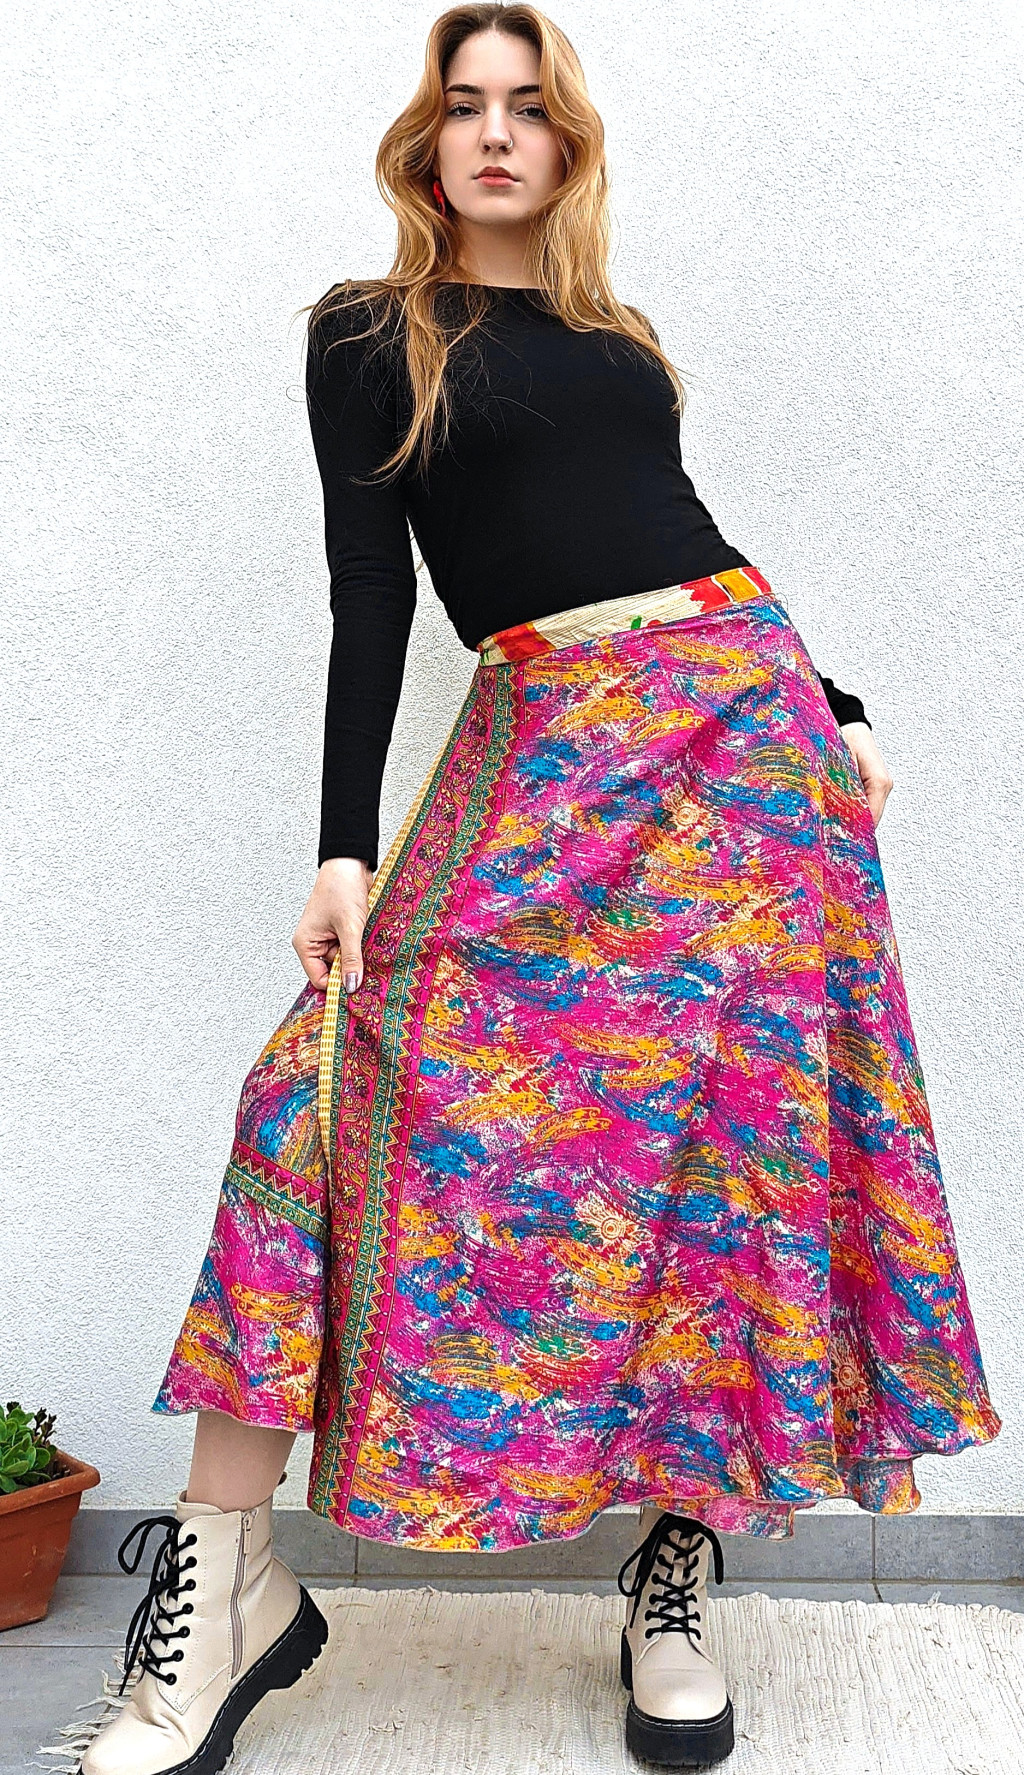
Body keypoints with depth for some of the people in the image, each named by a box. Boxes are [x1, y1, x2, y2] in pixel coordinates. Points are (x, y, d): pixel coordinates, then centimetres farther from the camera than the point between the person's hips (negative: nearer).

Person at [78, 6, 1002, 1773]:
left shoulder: (607, 329, 20)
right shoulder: (368, 333, 10)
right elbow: (369, 596, 0)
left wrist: (836, 706, 17)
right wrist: (346, 849, -9)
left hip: (744, 708, 4)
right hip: (544, 748, -3)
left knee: (738, 1115, -5)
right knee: (342, 1092, -17)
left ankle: (677, 1568, 7)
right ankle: (227, 1585, -9)